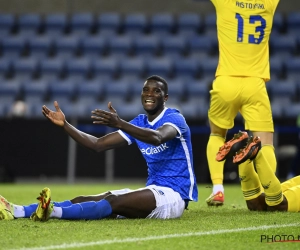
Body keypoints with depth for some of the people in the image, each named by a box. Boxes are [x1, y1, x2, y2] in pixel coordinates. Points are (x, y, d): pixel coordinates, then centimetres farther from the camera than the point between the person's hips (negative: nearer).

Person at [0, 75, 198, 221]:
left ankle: (55, 211, -53)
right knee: (83, 200, -9)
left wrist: (119, 123, -45)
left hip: (172, 195, -8)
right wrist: (65, 125, -2)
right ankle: (16, 211, -23)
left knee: (114, 202, -32)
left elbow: (157, 138, -33)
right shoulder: (139, 123, 14)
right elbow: (98, 144, 10)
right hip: (153, 191, 8)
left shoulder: (174, 118, -8)